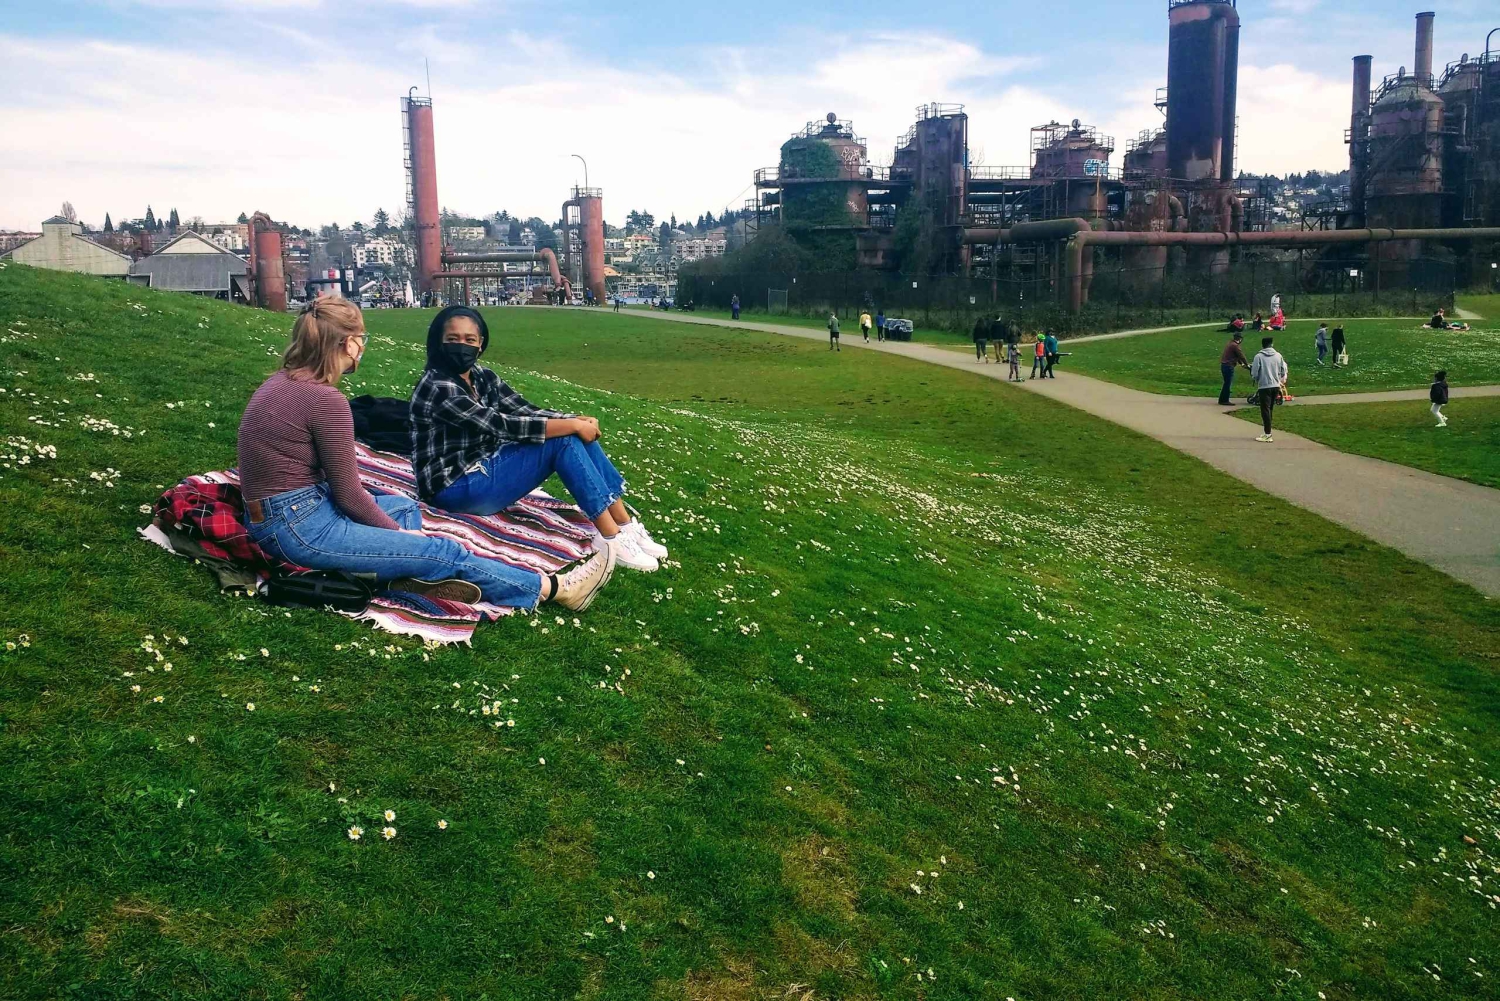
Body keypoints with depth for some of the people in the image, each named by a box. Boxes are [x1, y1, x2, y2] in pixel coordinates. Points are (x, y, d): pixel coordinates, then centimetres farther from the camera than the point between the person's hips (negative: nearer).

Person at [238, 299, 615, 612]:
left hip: (269, 518, 10)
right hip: (298, 529, -10)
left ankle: (411, 575, -9)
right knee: (443, 552, -5)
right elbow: (349, 496, -15)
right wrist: (398, 533, 0)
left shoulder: (282, 383, 9)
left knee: (406, 506, 22)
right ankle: (554, 588, 4)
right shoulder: (325, 400, -20)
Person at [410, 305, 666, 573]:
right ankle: (613, 540, -21)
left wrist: (577, 420, -16)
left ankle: (625, 525, -8)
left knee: (575, 432, -7)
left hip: (486, 467, 8)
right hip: (456, 486, -8)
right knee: (563, 440, -20)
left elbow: (526, 411, 1)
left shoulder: (481, 377, 6)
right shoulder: (437, 387, -20)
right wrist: (571, 425, -24)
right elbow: (501, 425, -26)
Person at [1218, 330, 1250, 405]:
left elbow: (1237, 356, 25)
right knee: (1228, 383, -5)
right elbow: (1241, 356, -8)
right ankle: (1224, 400, -3)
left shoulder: (1230, 344, 17)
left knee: (1227, 383, 16)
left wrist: (1241, 363, 28)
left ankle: (1222, 400, 18)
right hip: (1229, 366, -10)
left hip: (1224, 365, 10)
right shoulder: (1235, 346, -14)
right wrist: (1247, 364, 4)